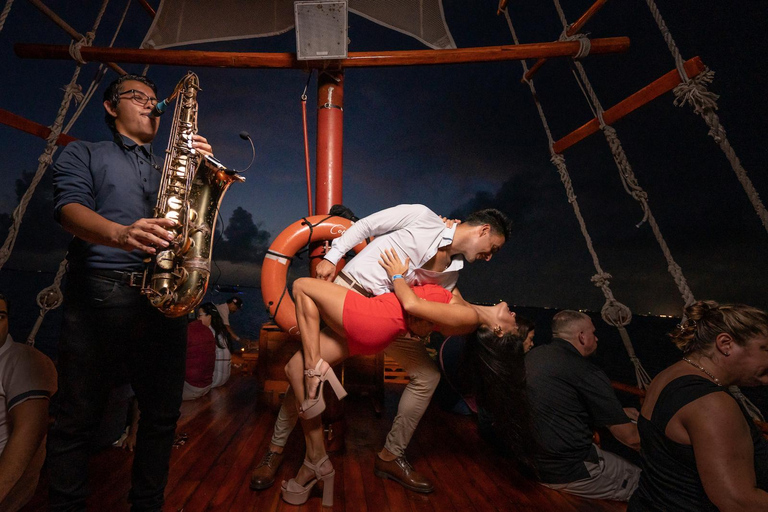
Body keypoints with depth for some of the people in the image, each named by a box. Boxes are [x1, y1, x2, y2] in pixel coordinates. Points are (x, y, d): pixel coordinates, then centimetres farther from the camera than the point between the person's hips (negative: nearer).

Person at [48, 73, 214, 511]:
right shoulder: (84, 154, 16)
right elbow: (71, 208, -3)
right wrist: (121, 234, -25)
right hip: (99, 292, -2)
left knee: (163, 415, 8)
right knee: (77, 420, 4)